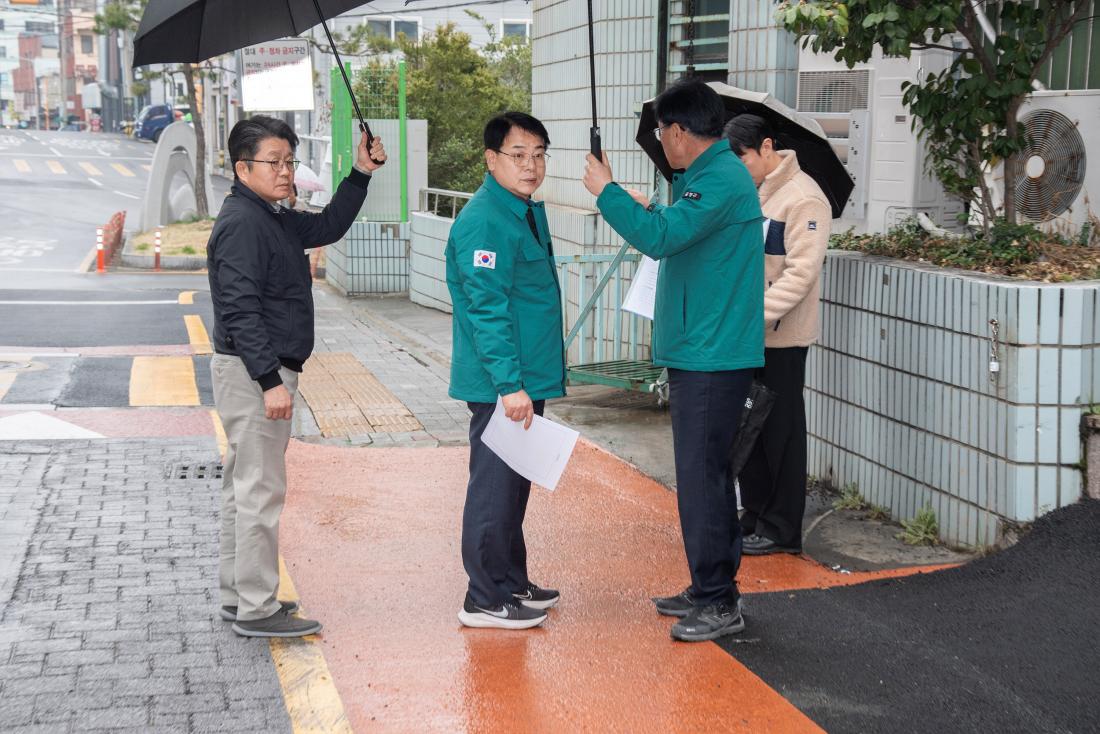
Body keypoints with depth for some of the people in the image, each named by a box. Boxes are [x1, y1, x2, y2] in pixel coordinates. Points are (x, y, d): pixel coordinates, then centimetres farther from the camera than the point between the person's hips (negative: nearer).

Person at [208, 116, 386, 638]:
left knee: (244, 486, 15)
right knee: (261, 489, -7)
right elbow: (241, 310, -23)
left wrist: (361, 174, 14)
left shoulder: (272, 219, 15)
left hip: (262, 372, 11)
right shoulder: (241, 223, -17)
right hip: (253, 373, -11)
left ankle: (237, 595, 24)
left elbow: (327, 227, 26)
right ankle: (255, 609, -2)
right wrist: (270, 380, -26)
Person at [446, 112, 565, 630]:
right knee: (495, 487, -2)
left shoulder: (529, 212, 13)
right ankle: (486, 601, 6)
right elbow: (487, 309, -23)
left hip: (526, 380, 10)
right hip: (500, 386, -10)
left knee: (514, 484, 18)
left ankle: (512, 583, 30)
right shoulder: (485, 222, -18)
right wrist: (509, 384, -26)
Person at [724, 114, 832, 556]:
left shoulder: (804, 199, -13)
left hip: (781, 337, -8)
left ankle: (781, 530, 10)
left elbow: (800, 273, -19)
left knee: (780, 432, 1)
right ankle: (754, 519, 25)